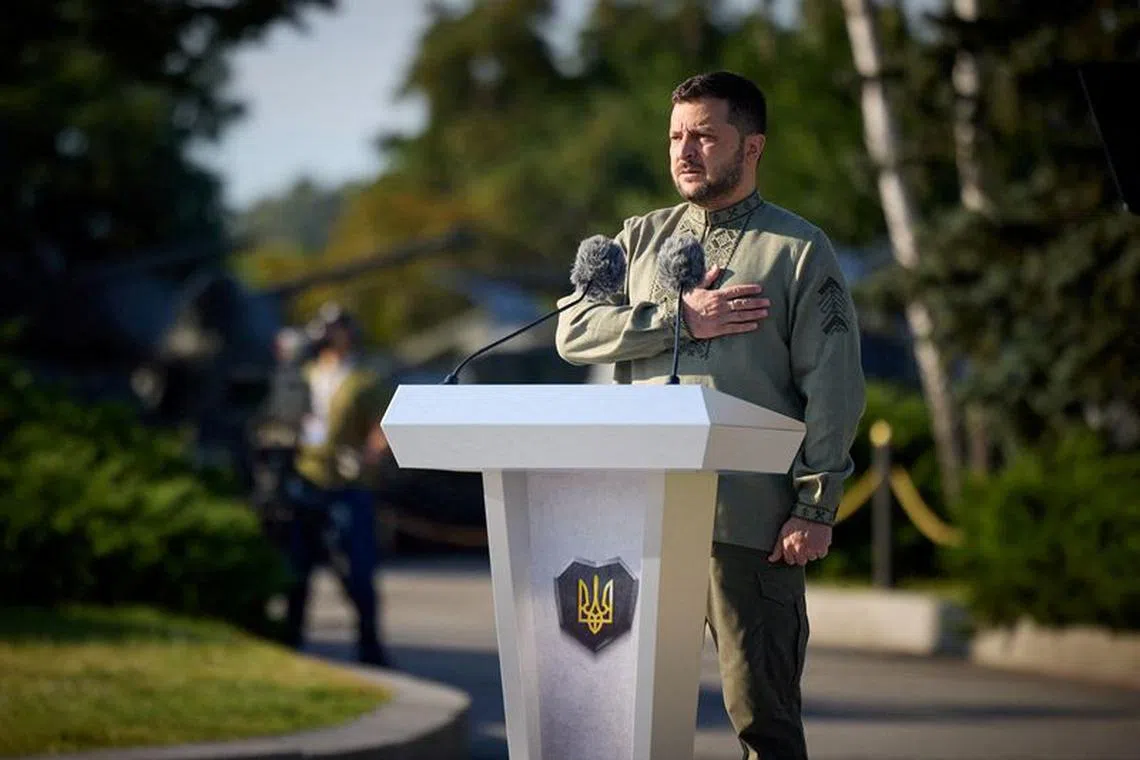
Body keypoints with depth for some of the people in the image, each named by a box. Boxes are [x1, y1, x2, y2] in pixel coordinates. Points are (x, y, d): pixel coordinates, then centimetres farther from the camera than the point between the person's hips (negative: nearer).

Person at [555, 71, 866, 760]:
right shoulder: (642, 238, 17)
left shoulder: (800, 250, 3)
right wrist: (680, 319, -8)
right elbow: (574, 329, 4)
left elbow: (835, 388, -3)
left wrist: (816, 508, -10)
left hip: (750, 520, -4)